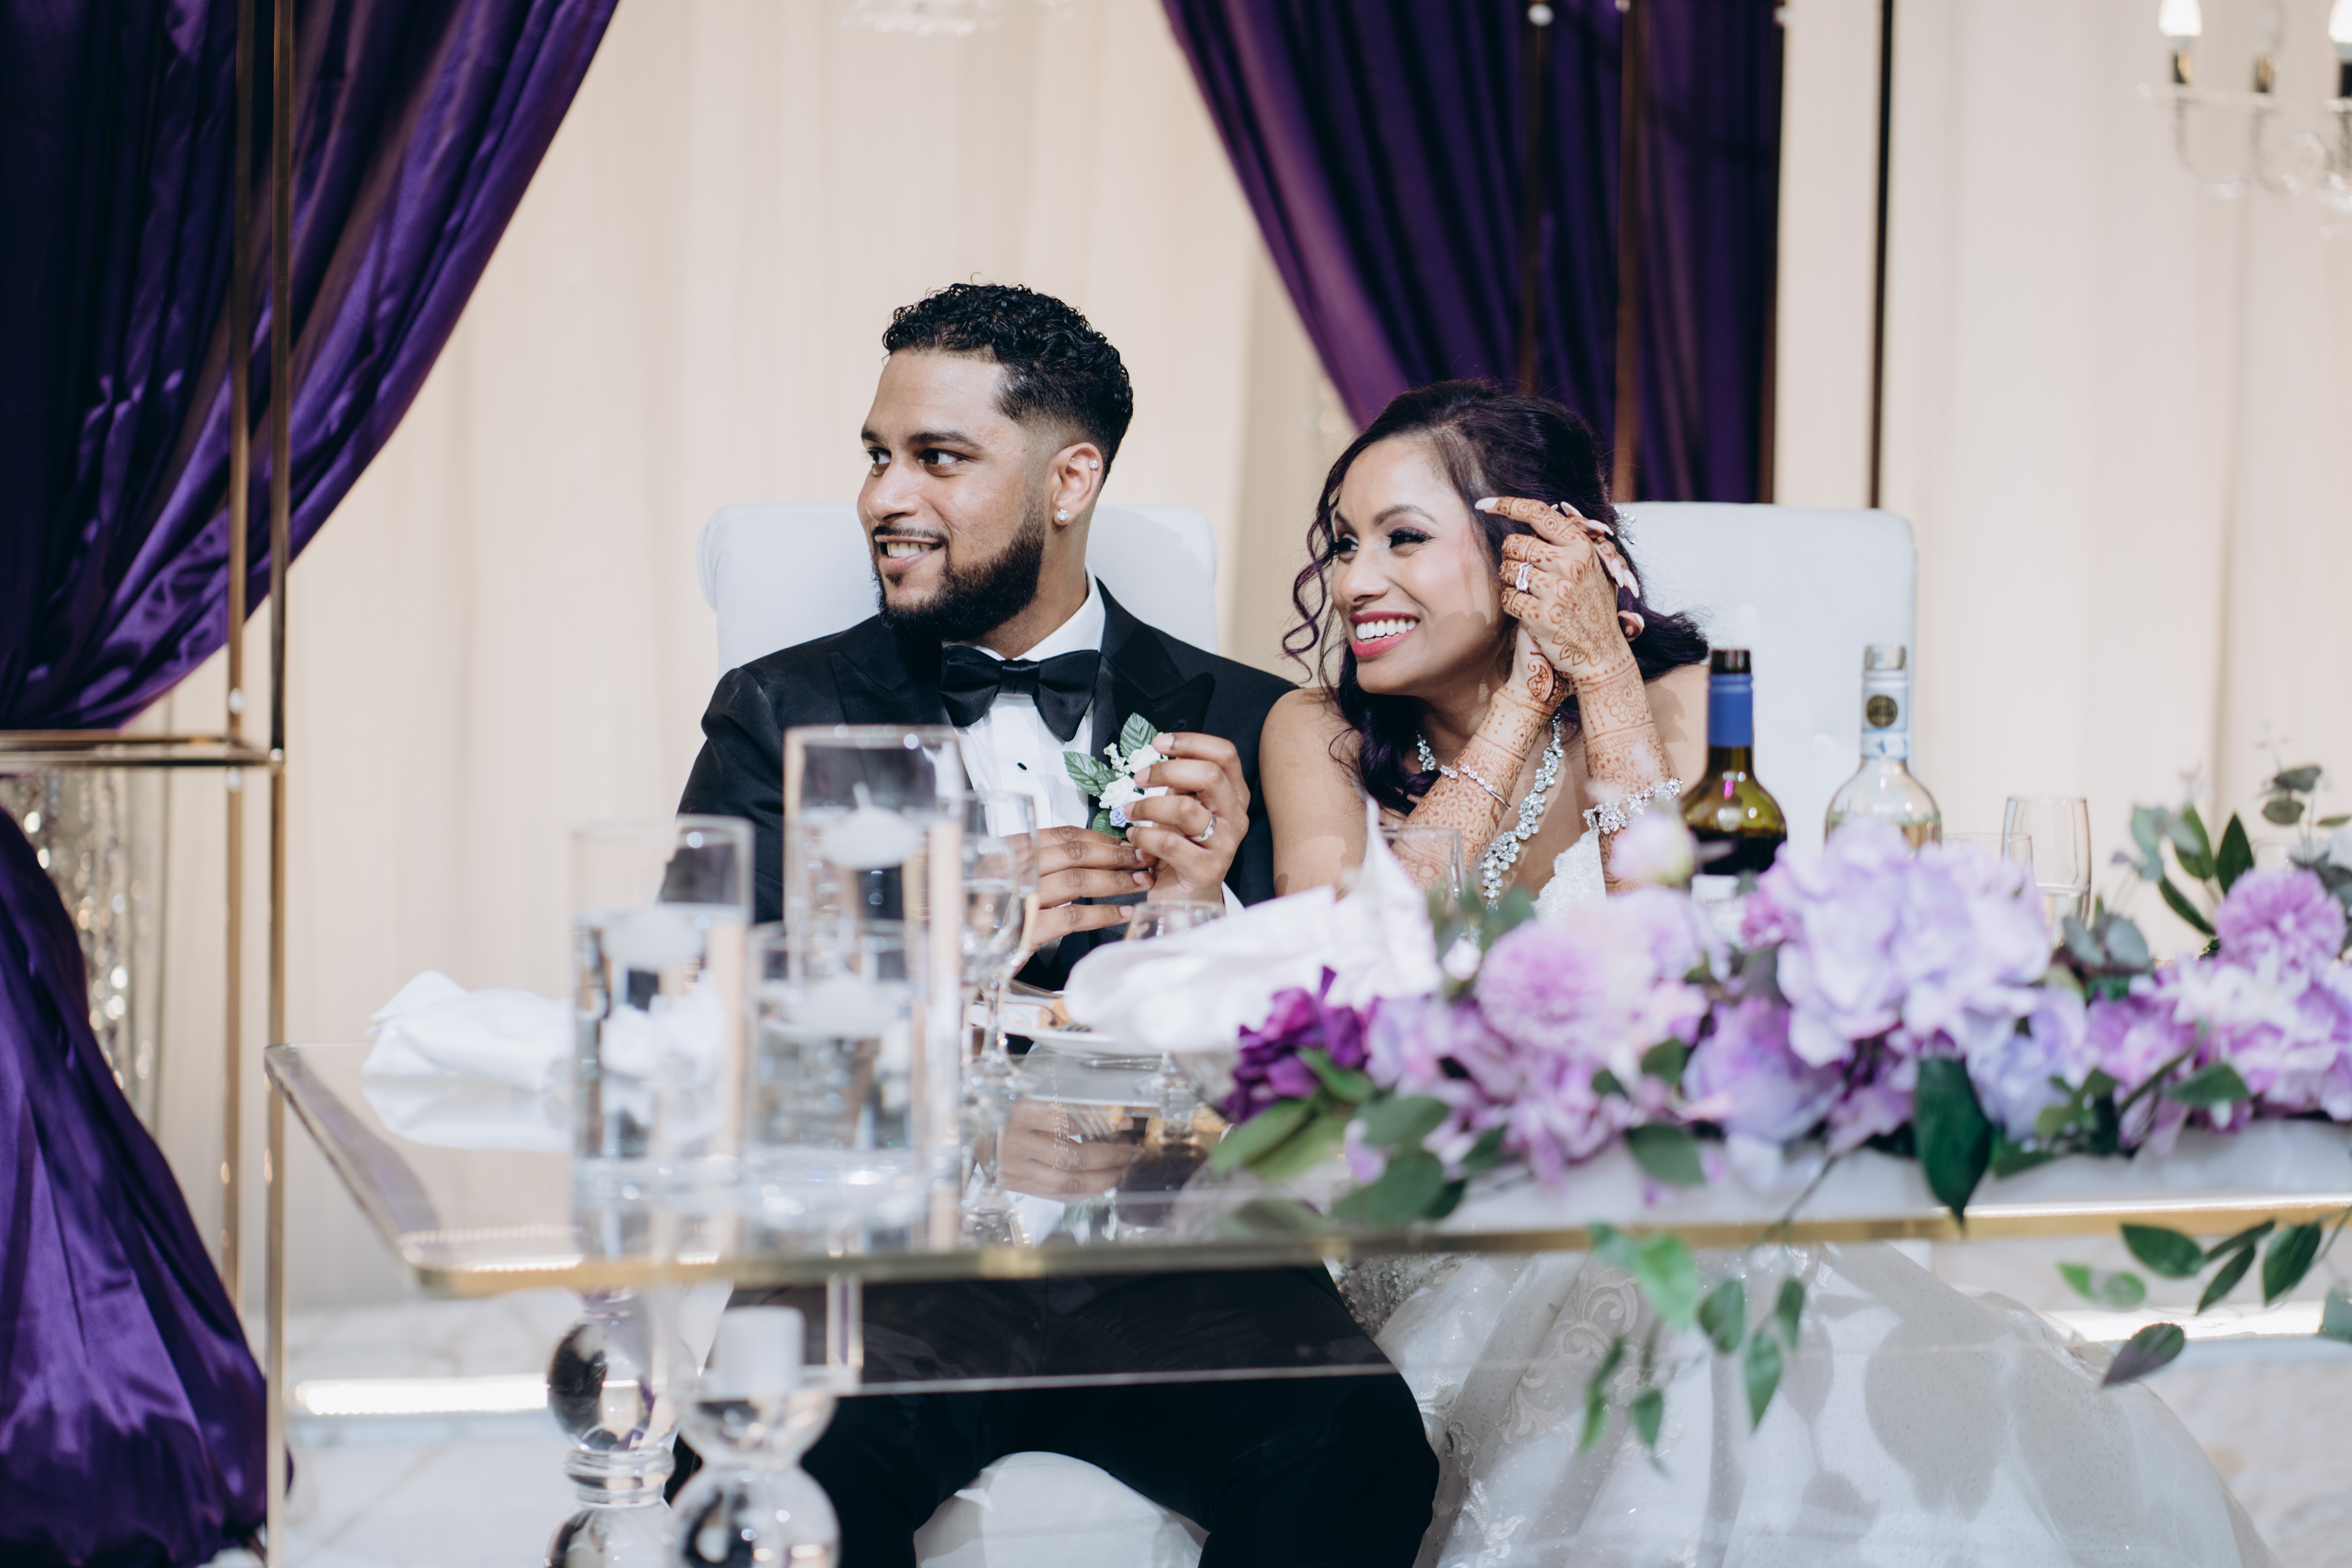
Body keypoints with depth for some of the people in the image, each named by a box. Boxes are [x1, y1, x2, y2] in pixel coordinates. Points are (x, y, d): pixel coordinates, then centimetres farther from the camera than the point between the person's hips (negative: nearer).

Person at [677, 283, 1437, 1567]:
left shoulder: (1246, 729, 15)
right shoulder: (782, 717, 16)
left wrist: (1204, 918, -10)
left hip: (1172, 1256, 1)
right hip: (889, 1237, 0)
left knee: (1357, 1449, -30)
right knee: (787, 1460, -34)